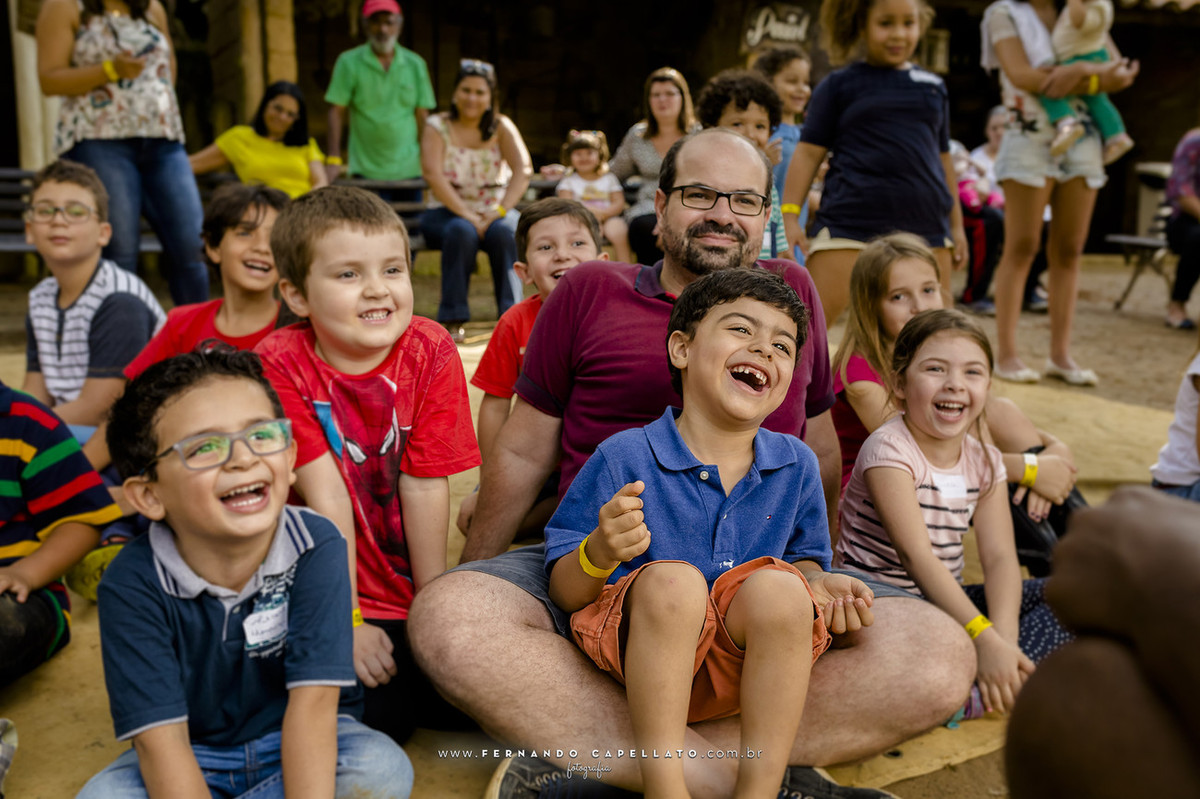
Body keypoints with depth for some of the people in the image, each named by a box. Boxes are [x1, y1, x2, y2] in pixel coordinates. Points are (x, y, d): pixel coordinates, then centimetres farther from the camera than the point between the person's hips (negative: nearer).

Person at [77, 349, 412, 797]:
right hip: (193, 757, 0)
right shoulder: (133, 584, -21)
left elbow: (313, 698, -25)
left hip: (295, 744, 1)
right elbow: (160, 738, -23)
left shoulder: (315, 547, -21)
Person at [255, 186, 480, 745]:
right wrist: (348, 625, -17)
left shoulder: (430, 351, -10)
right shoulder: (280, 364, -13)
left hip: (407, 594, 3)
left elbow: (425, 488, -10)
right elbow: (326, 495, -17)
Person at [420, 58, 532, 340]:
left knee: (503, 231, -32)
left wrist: (498, 212, -24)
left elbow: (523, 170, -9)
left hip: (493, 213, 1)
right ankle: (453, 320, -29)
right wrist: (468, 216, -26)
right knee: (462, 231, -34)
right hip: (448, 213, -1)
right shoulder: (437, 126, 1)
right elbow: (433, 174, -14)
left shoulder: (501, 127, 5)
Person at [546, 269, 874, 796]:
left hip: (743, 667, 3)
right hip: (642, 656, -2)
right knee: (670, 580, -32)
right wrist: (598, 554, -27)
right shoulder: (624, 458, -7)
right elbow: (564, 592, -5)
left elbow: (803, 558, 18)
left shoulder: (796, 465, 5)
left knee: (777, 585, -27)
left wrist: (817, 585, -5)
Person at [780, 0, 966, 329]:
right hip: (850, 224, -4)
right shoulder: (839, 86, 4)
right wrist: (789, 215, -8)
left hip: (925, 227, 4)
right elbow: (809, 152, 1)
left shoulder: (933, 87, 16)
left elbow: (942, 157, 20)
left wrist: (956, 225, 20)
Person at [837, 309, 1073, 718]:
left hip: (945, 600, 7)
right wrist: (985, 638, -33)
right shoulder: (890, 449, -16)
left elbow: (1000, 557, -6)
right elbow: (916, 555, -25)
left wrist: (1003, 635, -25)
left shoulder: (984, 461, 4)